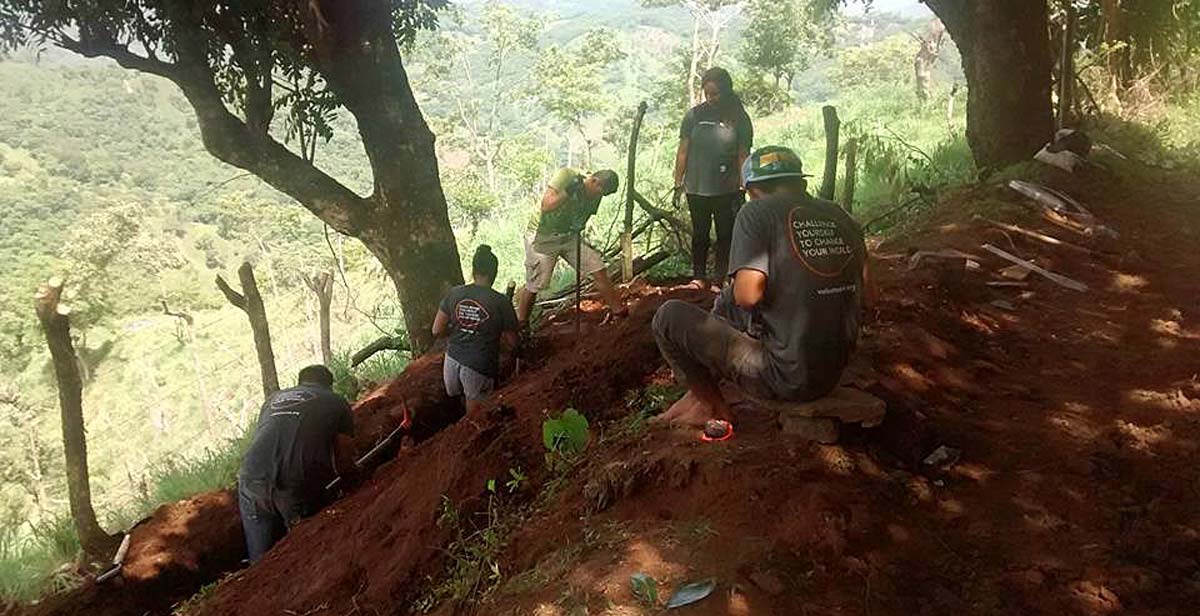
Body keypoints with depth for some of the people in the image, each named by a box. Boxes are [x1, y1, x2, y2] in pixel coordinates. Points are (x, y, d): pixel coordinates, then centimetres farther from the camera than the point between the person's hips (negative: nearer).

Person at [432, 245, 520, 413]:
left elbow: (437, 331, 2)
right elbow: (511, 344, -3)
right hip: (479, 368, -3)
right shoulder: (501, 302, -11)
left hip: (452, 361, 3)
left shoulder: (454, 294, -1)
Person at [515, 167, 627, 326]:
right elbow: (545, 206, -29)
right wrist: (567, 192, -39)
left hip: (571, 237, 5)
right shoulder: (566, 176, -21)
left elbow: (579, 221, 10)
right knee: (533, 286, 0)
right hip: (544, 237, -5)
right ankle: (520, 323, 21)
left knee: (600, 271, -6)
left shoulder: (595, 196, -3)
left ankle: (619, 312, 4)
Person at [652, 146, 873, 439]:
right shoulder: (839, 216, 7)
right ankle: (700, 396, 33)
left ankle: (716, 412, 16)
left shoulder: (757, 212, -12)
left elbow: (748, 295, -23)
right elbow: (865, 290, 14)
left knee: (670, 317, 1)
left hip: (786, 377, -8)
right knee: (726, 302, 26)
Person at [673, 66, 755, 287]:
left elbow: (743, 156, -2)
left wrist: (741, 188, -6)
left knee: (725, 235, 9)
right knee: (700, 234, 13)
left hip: (727, 190, -1)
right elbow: (683, 151, 2)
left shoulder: (739, 119, -4)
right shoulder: (695, 115, -2)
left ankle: (720, 280, 20)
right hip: (696, 188, 1)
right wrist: (678, 184, 0)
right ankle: (699, 277, 25)